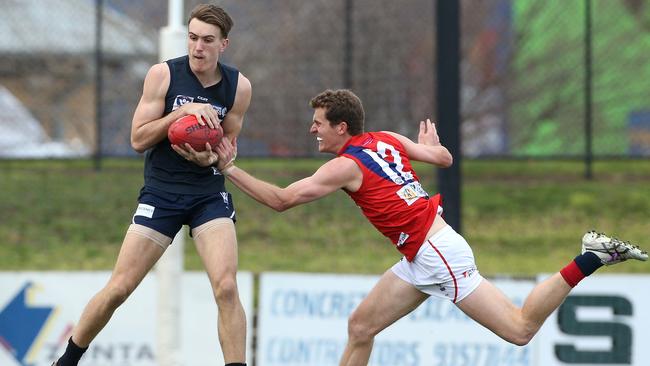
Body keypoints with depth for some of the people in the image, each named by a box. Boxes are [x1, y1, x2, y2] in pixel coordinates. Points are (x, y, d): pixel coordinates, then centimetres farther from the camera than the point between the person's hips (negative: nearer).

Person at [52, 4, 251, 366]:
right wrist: (183, 112, -21)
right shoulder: (163, 74, -8)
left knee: (226, 288, -18)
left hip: (210, 194, 1)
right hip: (161, 191, -1)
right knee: (118, 288, -3)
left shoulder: (238, 86, -2)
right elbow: (138, 139, -8)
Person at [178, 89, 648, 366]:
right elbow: (444, 158, 18)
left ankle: (589, 260, -7)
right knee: (361, 326, 10)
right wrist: (429, 143, 41)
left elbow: (281, 200, -13)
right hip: (424, 259, 10)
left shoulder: (345, 166, -12)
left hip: (438, 255, -10)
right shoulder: (388, 140, 10)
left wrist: (230, 168, -8)